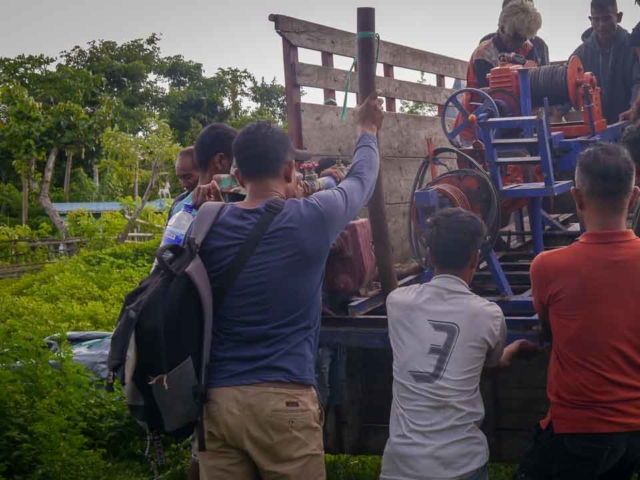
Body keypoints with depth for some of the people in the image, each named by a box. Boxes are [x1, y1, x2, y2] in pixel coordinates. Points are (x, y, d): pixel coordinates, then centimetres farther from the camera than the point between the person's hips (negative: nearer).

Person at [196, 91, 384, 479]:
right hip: (283, 400, -4)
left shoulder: (210, 226, 3)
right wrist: (368, 131, 33)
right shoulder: (310, 217, -4)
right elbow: (362, 179, 14)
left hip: (216, 398, 4)